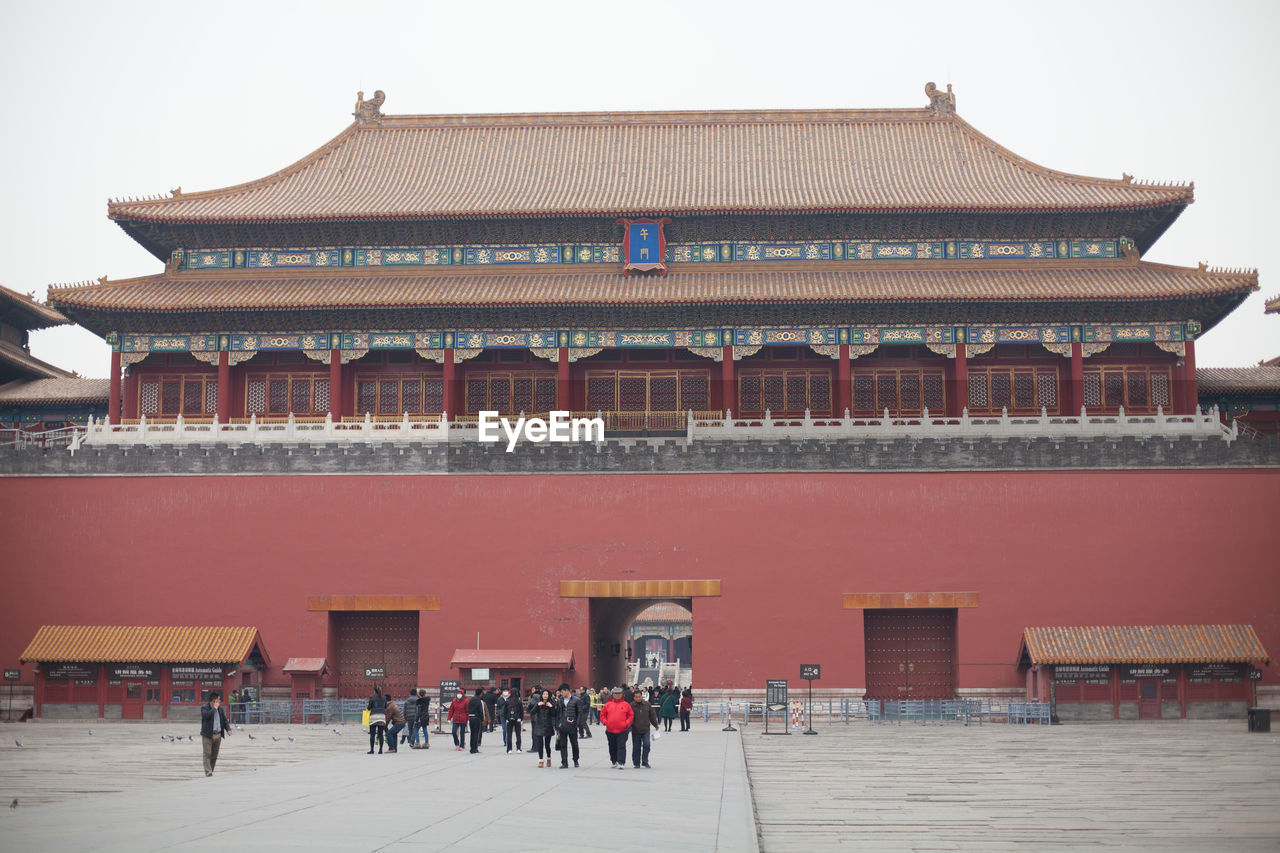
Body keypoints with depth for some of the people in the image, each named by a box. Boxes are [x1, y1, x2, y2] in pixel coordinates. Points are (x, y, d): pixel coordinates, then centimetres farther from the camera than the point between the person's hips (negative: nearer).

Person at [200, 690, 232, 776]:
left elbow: (225, 720, 14)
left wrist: (228, 729, -2)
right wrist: (214, 707, -15)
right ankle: (208, 772, -13)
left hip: (218, 734, 6)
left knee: (214, 755, 7)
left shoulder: (220, 709, 14)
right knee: (207, 754, -9)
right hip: (207, 735, -6)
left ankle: (211, 771, 14)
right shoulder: (204, 708, -4)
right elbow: (207, 715, -25)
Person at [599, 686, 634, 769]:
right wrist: (605, 722, -3)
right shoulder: (608, 704, 6)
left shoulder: (626, 705, 2)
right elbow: (602, 714, 11)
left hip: (622, 731, -3)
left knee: (621, 746, -10)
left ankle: (621, 763, -13)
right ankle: (614, 762, 29)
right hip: (610, 730, 3)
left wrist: (627, 723, -7)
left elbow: (631, 715, 5)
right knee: (612, 747, 14)